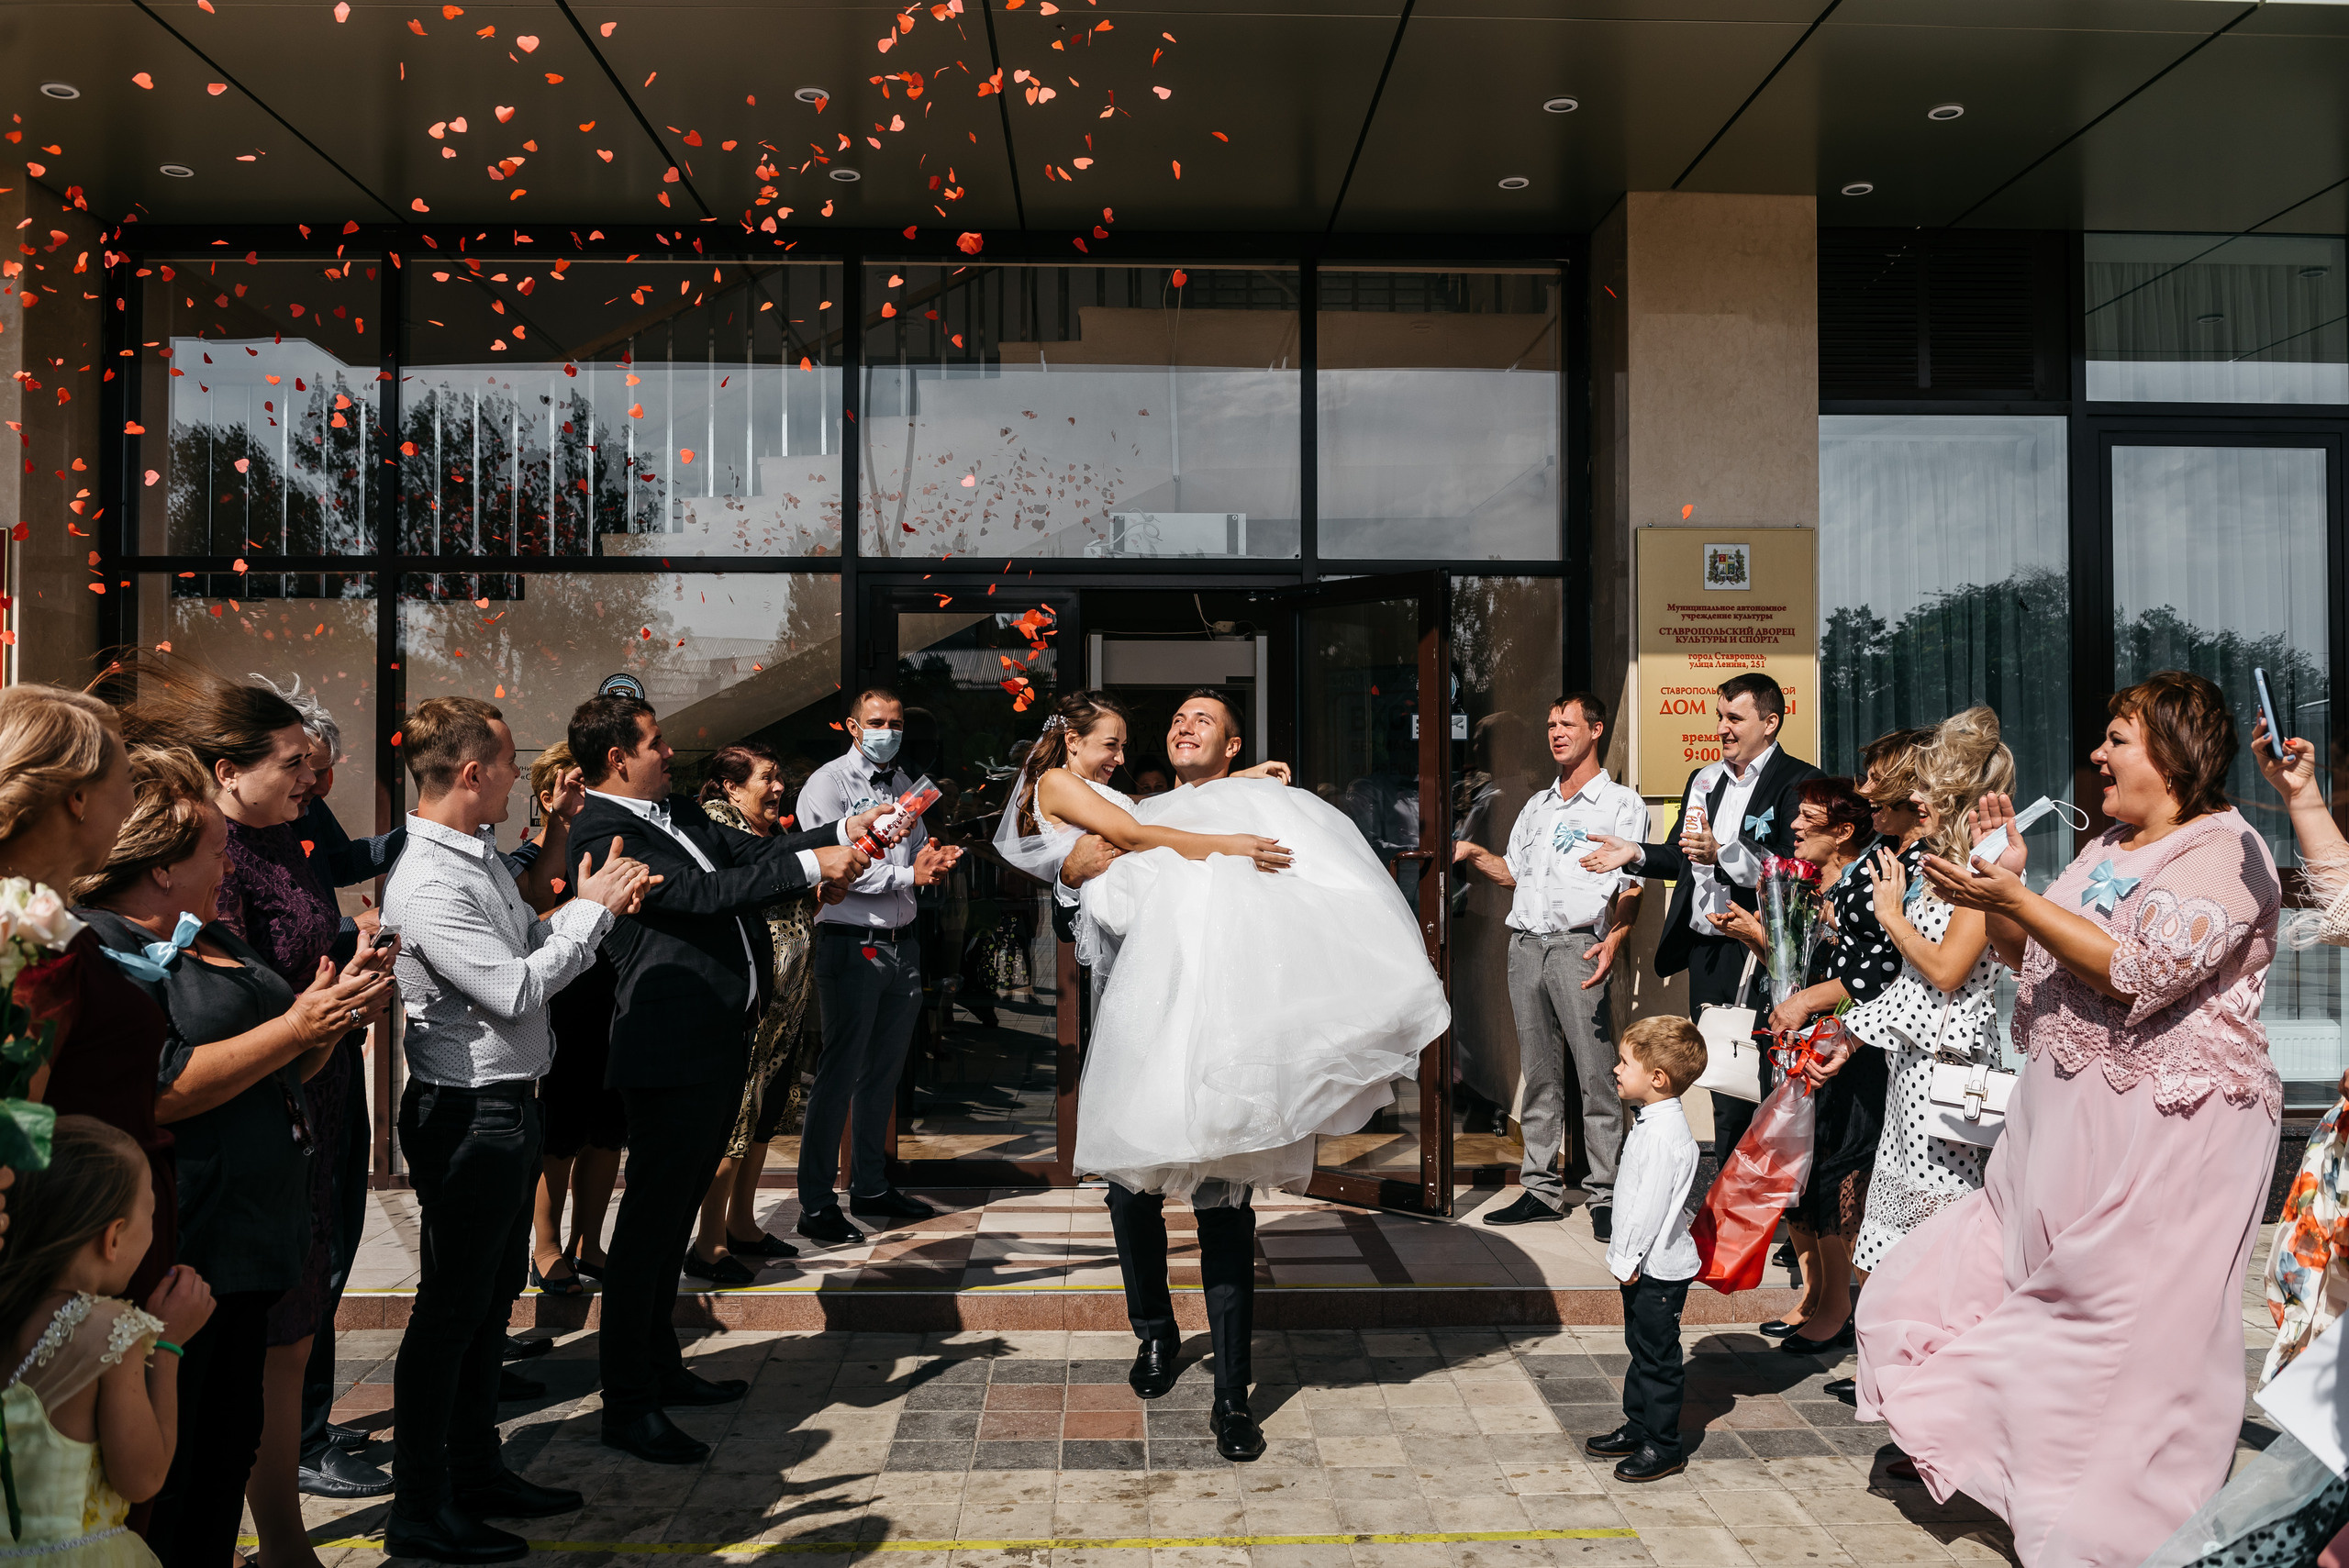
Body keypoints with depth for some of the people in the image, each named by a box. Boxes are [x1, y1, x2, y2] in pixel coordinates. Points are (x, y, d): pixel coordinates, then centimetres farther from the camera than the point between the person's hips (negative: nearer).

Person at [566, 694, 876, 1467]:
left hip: (723, 1040, 10)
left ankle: (660, 1364, 33)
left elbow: (746, 850, 15)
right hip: (672, 1052, -10)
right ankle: (627, 1404, 7)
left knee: (674, 1213, 19)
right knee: (651, 1222, -2)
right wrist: (811, 865, -22)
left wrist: (842, 831, 4)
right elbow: (703, 893, -24)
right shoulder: (600, 832, -16)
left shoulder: (678, 810, 13)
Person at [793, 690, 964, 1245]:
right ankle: (816, 1204, 2)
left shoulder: (904, 785, 17)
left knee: (884, 1071, 14)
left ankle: (871, 1187, 26)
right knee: (839, 1073, -5)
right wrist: (908, 873, -17)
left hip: (901, 944, 7)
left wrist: (934, 859, 0)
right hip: (852, 944, -7)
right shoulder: (828, 784, -6)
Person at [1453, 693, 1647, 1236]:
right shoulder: (1537, 805, 22)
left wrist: (1613, 940, -21)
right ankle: (1541, 1188, 13)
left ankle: (1604, 1196, -2)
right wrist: (1472, 854, 11)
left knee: (1596, 1076, -7)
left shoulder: (1622, 803, 3)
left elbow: (1631, 886, -5)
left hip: (1577, 946, -6)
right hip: (1525, 945, 6)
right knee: (1539, 1074, 8)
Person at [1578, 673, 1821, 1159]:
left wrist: (1722, 854, -27)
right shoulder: (1703, 779, 17)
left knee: (1761, 1087, -6)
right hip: (1705, 953, 7)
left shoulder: (1798, 781, -7)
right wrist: (1635, 853, 6)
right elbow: (1682, 858, 23)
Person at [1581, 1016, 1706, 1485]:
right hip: (1645, 1265, 10)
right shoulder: (1651, 1122, 8)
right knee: (1640, 1347, 19)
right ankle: (1637, 1428, 32)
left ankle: (1663, 1447, 12)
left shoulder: (1665, 1134, -25)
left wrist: (1629, 1258, -18)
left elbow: (1651, 1205, -25)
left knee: (1658, 1355, 1)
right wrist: (1625, 1256, 18)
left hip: (1659, 1269, -10)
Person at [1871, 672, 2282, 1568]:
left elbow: (2140, 975, -24)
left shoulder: (2224, 850, -12)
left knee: (2141, 1329, 0)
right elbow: (2030, 959, 18)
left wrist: (2015, 899, -24)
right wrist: (2004, 880, 3)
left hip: (2167, 1131, -8)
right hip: (2068, 1115, 8)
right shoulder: (2109, 847, 15)